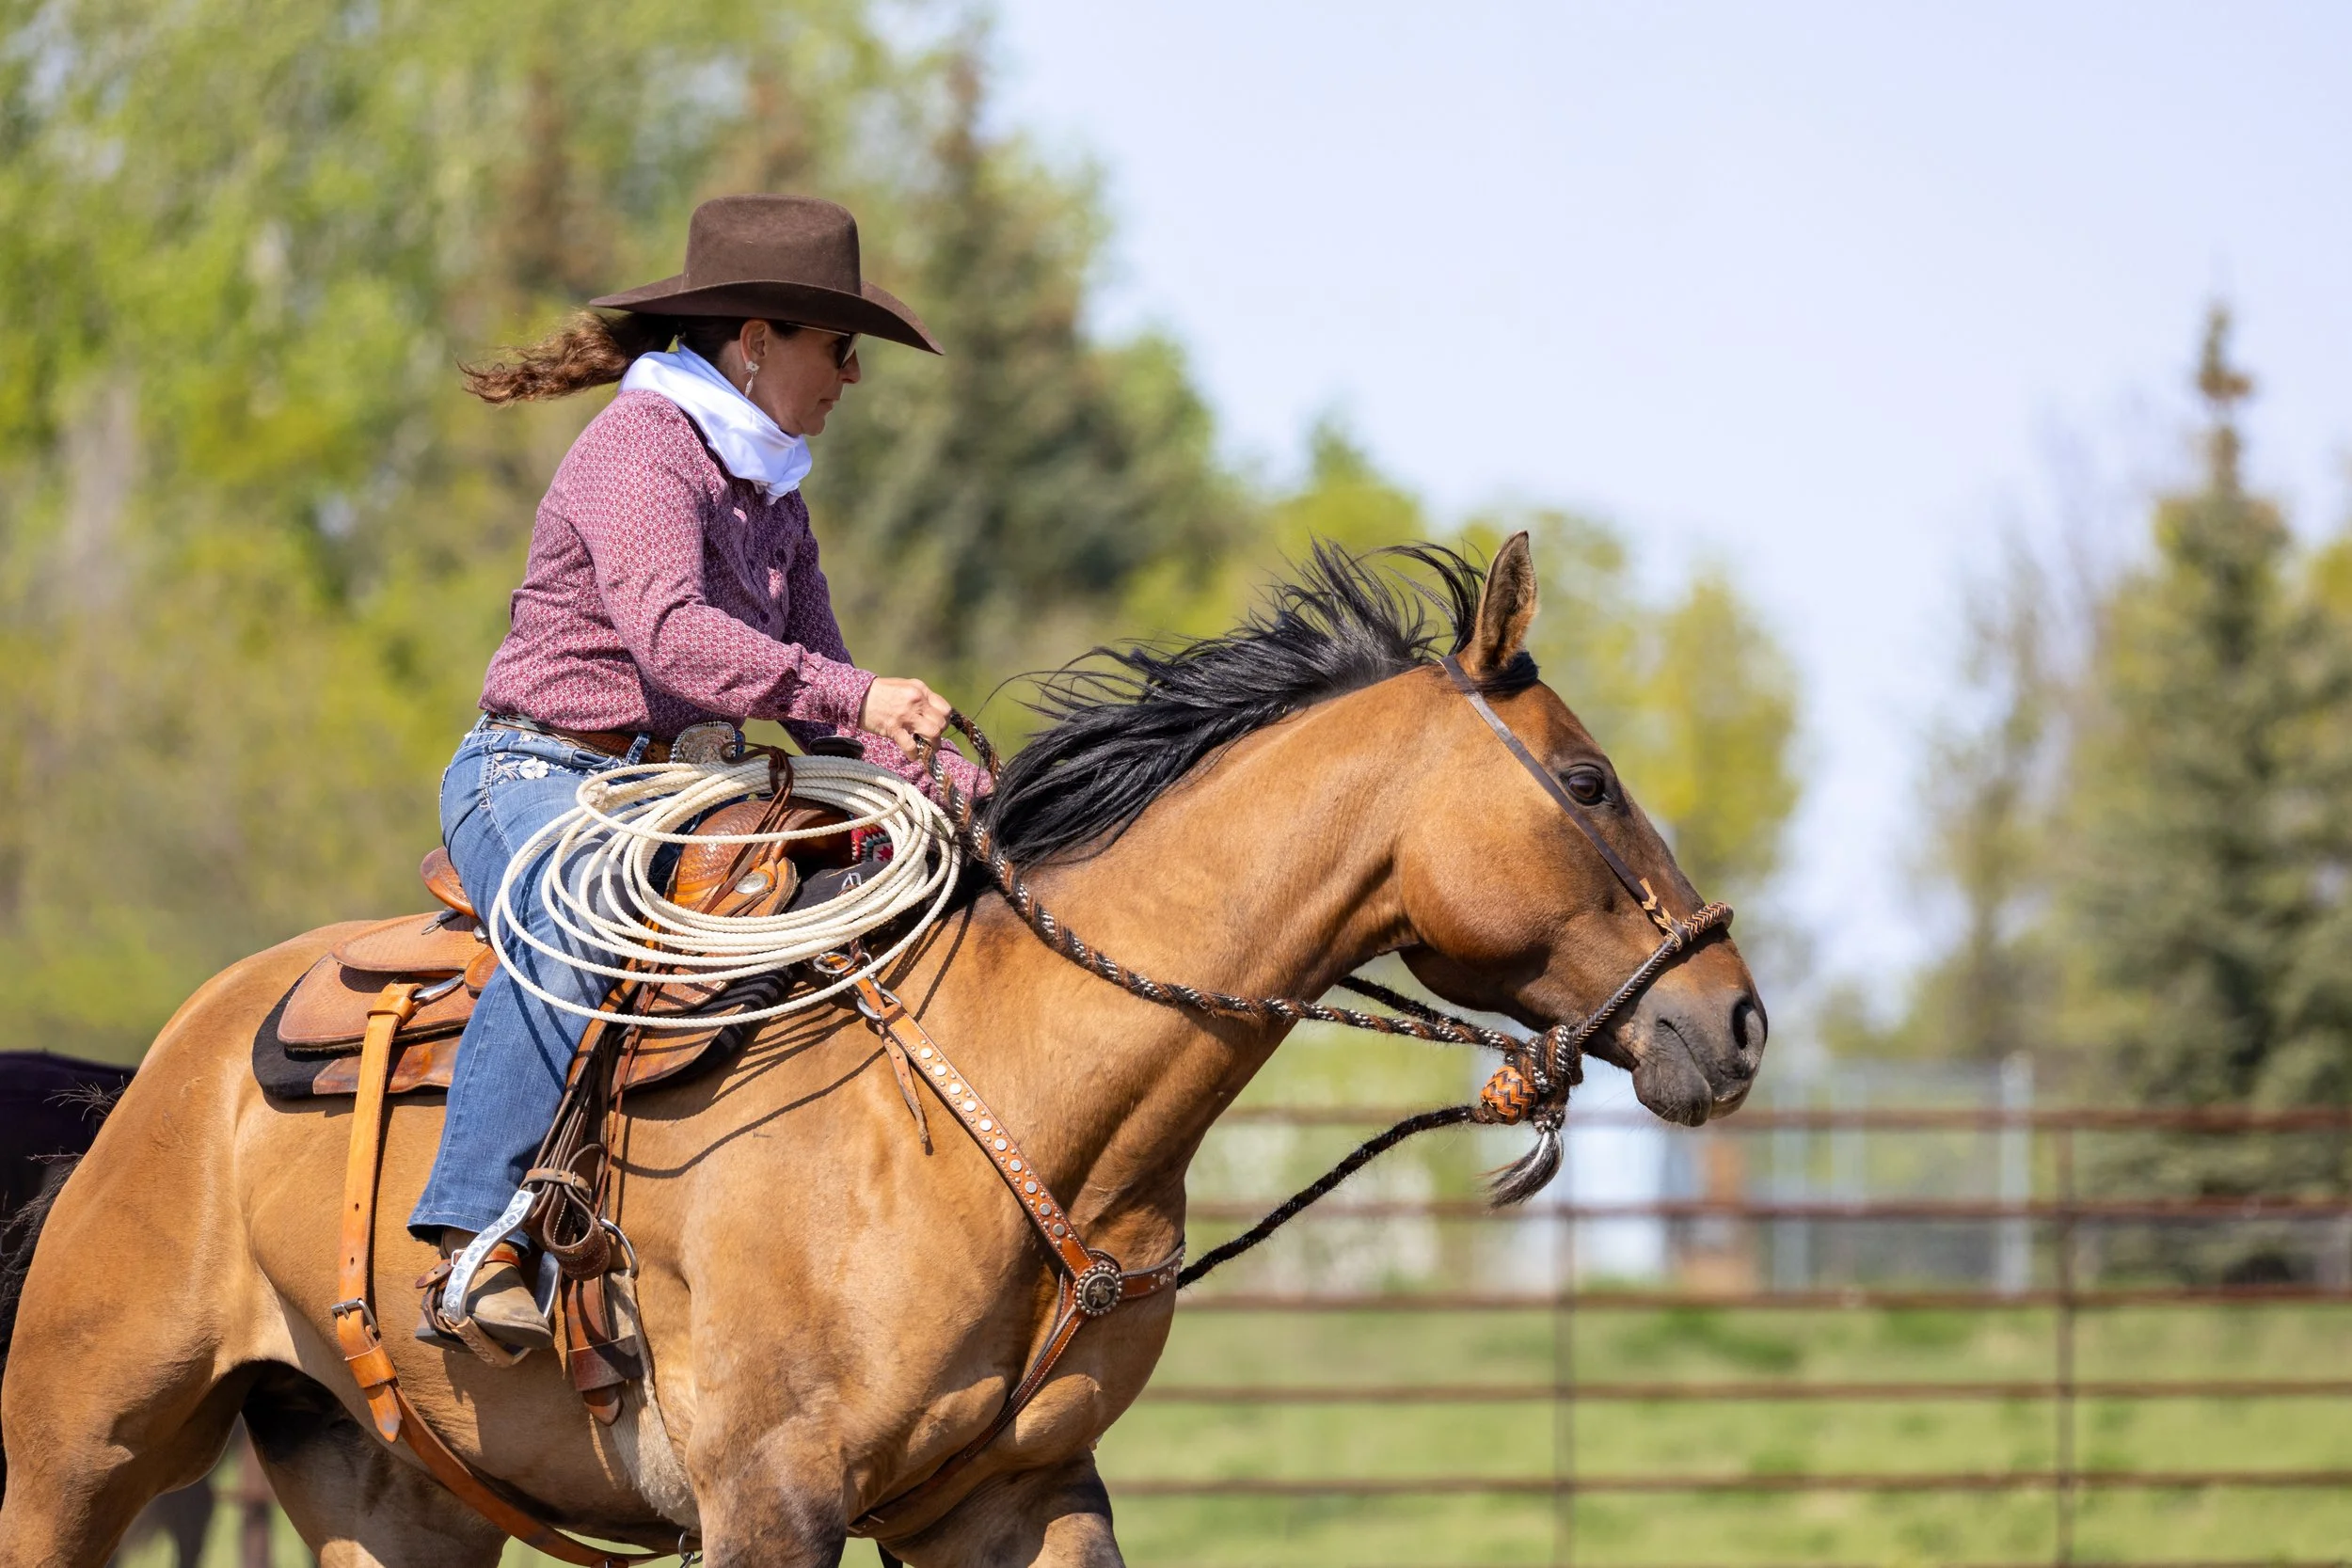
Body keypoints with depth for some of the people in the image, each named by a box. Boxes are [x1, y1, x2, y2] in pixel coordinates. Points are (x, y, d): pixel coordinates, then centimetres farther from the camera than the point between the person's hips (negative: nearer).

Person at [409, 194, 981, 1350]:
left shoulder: (771, 494, 19)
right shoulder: (638, 454, -12)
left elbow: (816, 692, 22)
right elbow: (671, 634, -30)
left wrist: (968, 793, 7)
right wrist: (853, 699, -39)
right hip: (538, 774, -9)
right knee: (571, 936, -40)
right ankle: (476, 1243, -44)